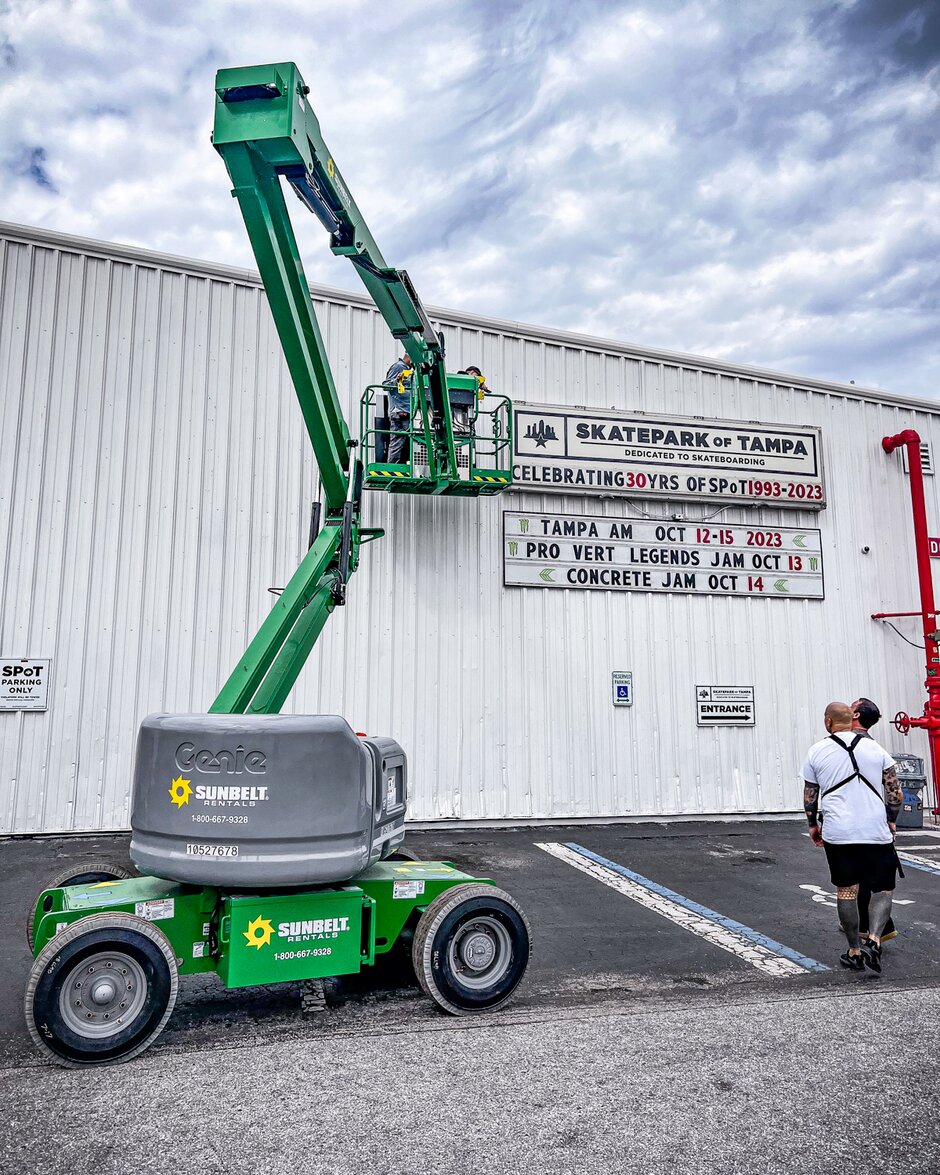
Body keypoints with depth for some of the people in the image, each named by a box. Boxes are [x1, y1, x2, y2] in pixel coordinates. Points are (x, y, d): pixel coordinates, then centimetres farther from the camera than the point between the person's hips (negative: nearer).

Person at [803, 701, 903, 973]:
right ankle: (874, 940, -7)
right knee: (883, 889, 12)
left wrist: (813, 824, 22)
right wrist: (891, 821, 18)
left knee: (846, 891, 11)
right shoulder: (875, 748, 5)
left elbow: (809, 795, 8)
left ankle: (854, 952, 16)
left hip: (837, 833, 0)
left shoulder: (816, 751, 3)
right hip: (877, 832, 0)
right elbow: (894, 791, 4)